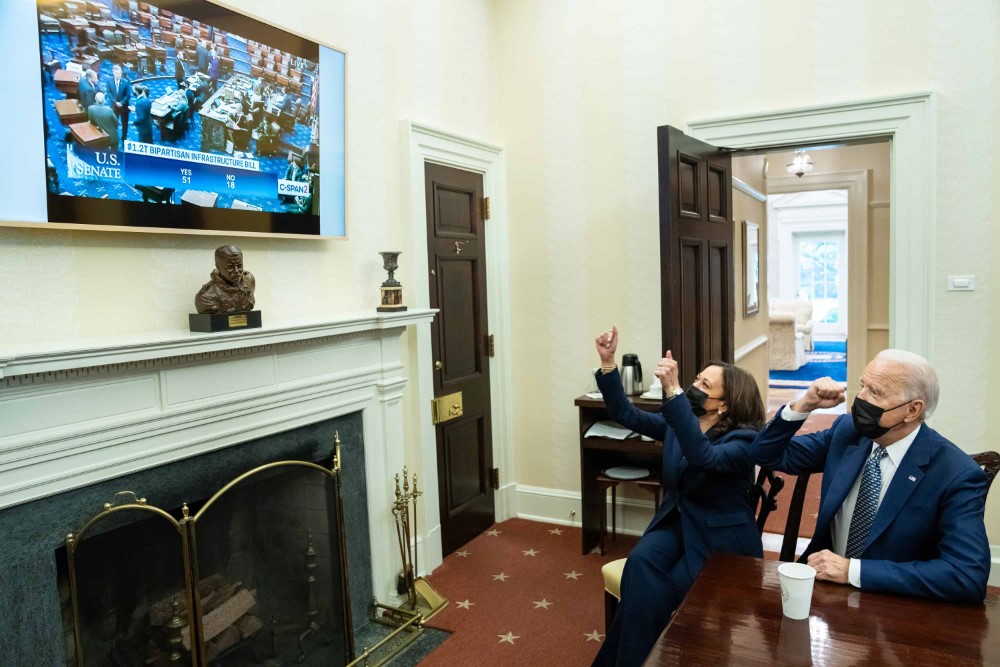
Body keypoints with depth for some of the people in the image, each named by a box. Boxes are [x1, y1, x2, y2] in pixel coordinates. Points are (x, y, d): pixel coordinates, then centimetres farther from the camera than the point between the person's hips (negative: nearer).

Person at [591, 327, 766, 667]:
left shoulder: (743, 439, -18)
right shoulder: (678, 422, 2)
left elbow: (703, 457, -38)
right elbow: (626, 414, 0)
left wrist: (673, 391, -47)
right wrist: (608, 363, -14)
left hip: (720, 537, -5)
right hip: (675, 521, 5)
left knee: (657, 592, -25)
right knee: (640, 563, -26)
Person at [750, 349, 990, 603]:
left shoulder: (957, 474, -14)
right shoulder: (847, 431, -1)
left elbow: (970, 577, -22)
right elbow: (768, 455, 5)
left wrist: (853, 570, -23)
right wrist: (803, 405, -12)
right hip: (824, 586, 4)